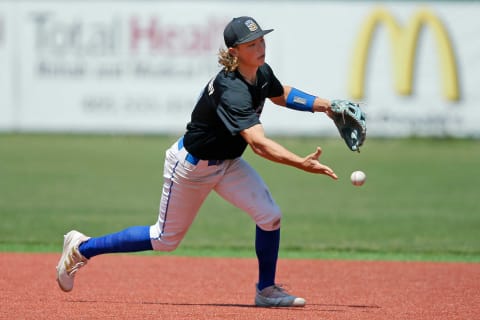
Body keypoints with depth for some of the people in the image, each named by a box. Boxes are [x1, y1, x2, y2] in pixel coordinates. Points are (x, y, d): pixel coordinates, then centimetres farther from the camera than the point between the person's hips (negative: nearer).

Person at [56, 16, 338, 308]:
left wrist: (322, 105, 3)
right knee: (165, 239, 8)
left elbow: (281, 94, 16)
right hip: (191, 166, -7)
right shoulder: (231, 92, -37)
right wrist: (302, 163, -57)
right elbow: (258, 143, -47)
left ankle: (266, 291, 9)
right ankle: (82, 248, 26)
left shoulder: (262, 73, -9)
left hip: (228, 163, 7)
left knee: (270, 216, -11)